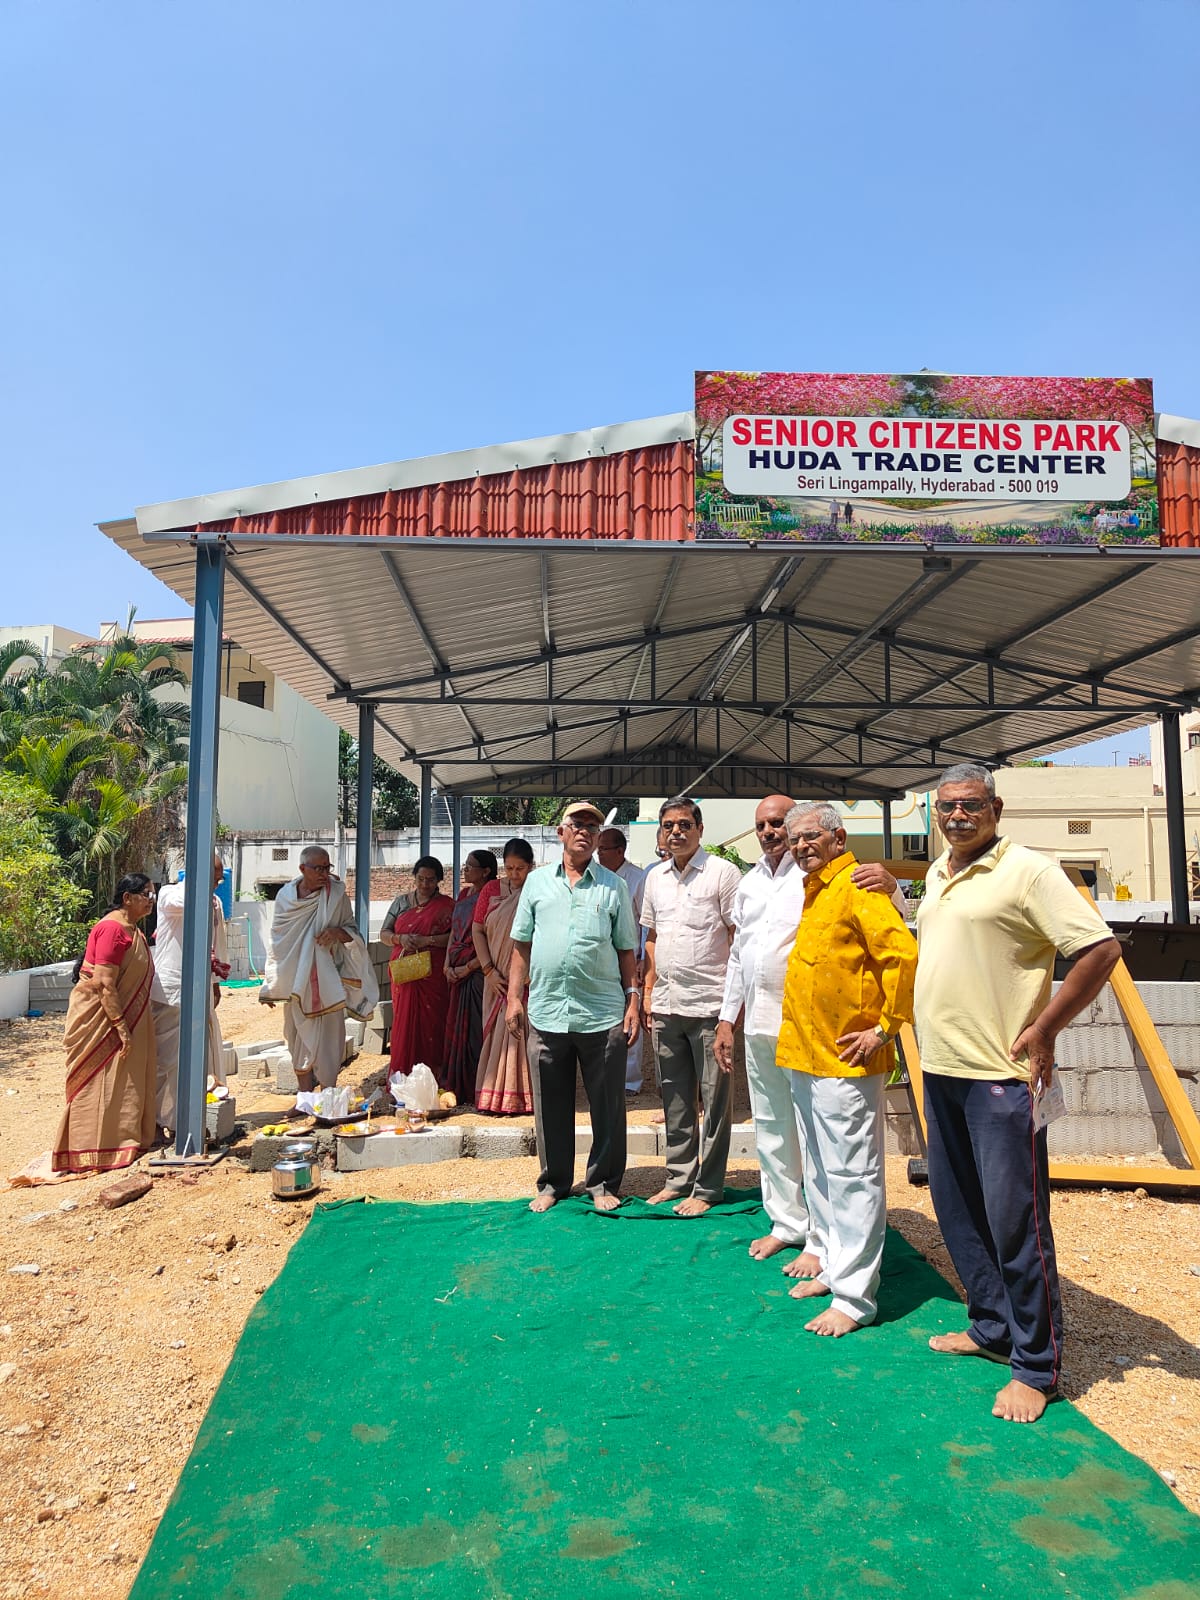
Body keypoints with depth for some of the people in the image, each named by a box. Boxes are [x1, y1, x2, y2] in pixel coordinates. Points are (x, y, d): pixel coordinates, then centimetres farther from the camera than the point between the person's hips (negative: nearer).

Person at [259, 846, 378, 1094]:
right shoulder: (286, 896, 1)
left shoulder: (336, 894, -3)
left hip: (327, 977, -2)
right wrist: (270, 984, 9)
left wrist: (338, 931, -20)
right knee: (299, 1035, 7)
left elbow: (352, 931, 4)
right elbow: (277, 940, 8)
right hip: (295, 978, 2)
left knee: (328, 1034, -3)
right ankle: (304, 1097, 17)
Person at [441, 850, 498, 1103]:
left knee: (473, 1030, -3)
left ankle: (472, 1090, 7)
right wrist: (448, 966, 5)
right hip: (457, 974, 8)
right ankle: (453, 1086, 22)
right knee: (455, 1028, 12)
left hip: (477, 971, -8)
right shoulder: (463, 894, 13)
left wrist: (468, 967, -14)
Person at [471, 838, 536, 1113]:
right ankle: (496, 1097, 11)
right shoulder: (491, 890, 6)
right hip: (500, 979, 2)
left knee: (524, 1033, -2)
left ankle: (522, 1096, 7)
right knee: (498, 1033, 4)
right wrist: (489, 970, -3)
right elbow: (477, 931, 6)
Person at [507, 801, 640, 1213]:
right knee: (550, 1106, 10)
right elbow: (521, 945, 11)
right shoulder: (537, 881, 10)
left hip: (603, 1014, -1)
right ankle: (553, 1183, 26)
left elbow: (627, 950, 8)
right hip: (545, 1012, 1)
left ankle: (603, 1184, 23)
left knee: (607, 1106, 6)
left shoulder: (613, 886, 7)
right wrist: (514, 997, 4)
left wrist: (633, 1001, 0)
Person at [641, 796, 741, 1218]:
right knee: (675, 1100, 15)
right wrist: (648, 992, 12)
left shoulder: (722, 873, -6)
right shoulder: (655, 877, 11)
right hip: (666, 1007, 6)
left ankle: (708, 1188, 15)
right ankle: (679, 1178, 27)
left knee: (714, 1100, 4)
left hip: (709, 1005, -6)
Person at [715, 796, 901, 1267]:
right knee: (771, 1128, 16)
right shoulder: (749, 883, 15)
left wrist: (889, 886, -33)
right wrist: (727, 1018, 18)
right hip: (758, 1022, 7)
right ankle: (787, 1222, 31)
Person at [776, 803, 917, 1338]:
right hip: (804, 1054, 10)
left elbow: (905, 955, -23)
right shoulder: (811, 891, 15)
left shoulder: (856, 887, -14)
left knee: (851, 1175, -1)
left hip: (844, 1060, -10)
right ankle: (830, 1264, 32)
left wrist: (885, 1028, -18)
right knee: (818, 1171, 18)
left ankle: (854, 1297, 7)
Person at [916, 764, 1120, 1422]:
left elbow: (1101, 948, -18)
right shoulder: (936, 874, 12)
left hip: (1000, 1075, -8)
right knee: (958, 1212, 17)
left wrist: (1044, 1030, -15)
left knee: (1014, 1221, 0)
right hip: (940, 1070, 8)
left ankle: (1035, 1366, 16)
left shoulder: (1027, 870, -13)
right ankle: (992, 1327, 34)